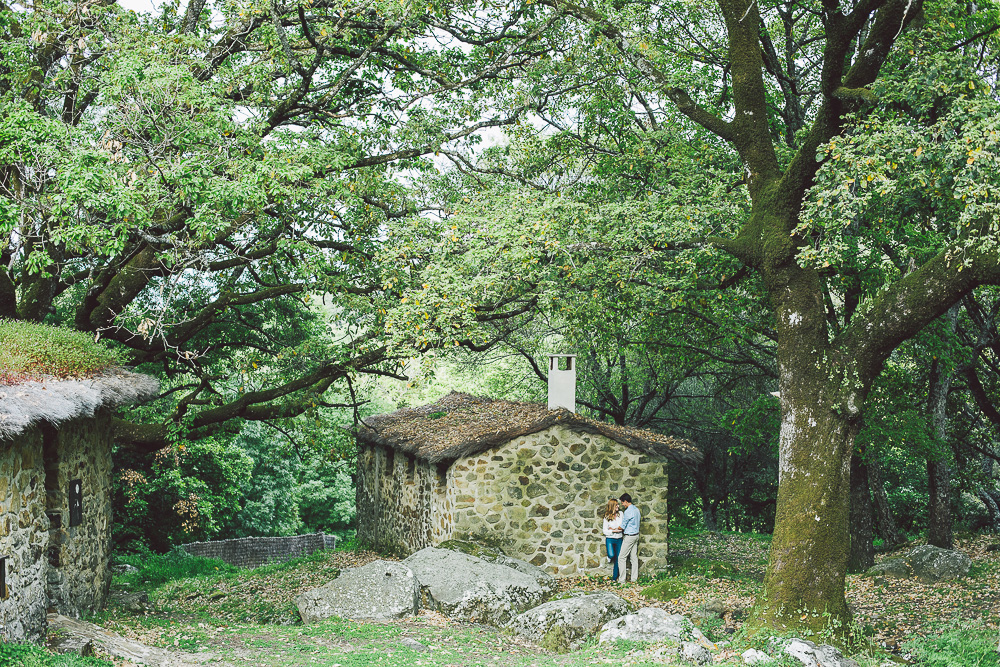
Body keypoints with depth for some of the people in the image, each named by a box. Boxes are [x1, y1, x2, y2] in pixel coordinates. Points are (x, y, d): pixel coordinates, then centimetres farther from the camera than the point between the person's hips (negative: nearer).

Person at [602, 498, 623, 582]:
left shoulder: (620, 514, 2)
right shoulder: (607, 517, -2)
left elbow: (622, 526, -3)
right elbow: (605, 530, -3)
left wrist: (613, 528, -11)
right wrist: (614, 531, -15)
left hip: (619, 539, 2)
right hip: (610, 539, -2)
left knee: (618, 558, 1)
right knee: (612, 555, -22)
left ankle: (614, 577, 12)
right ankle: (610, 557, 17)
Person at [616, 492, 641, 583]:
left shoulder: (627, 511, -20)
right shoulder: (636, 509, 8)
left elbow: (623, 527, -15)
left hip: (629, 536, -9)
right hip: (636, 535, 9)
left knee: (622, 557, -4)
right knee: (634, 557, 11)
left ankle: (622, 579, -4)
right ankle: (634, 578, 13)